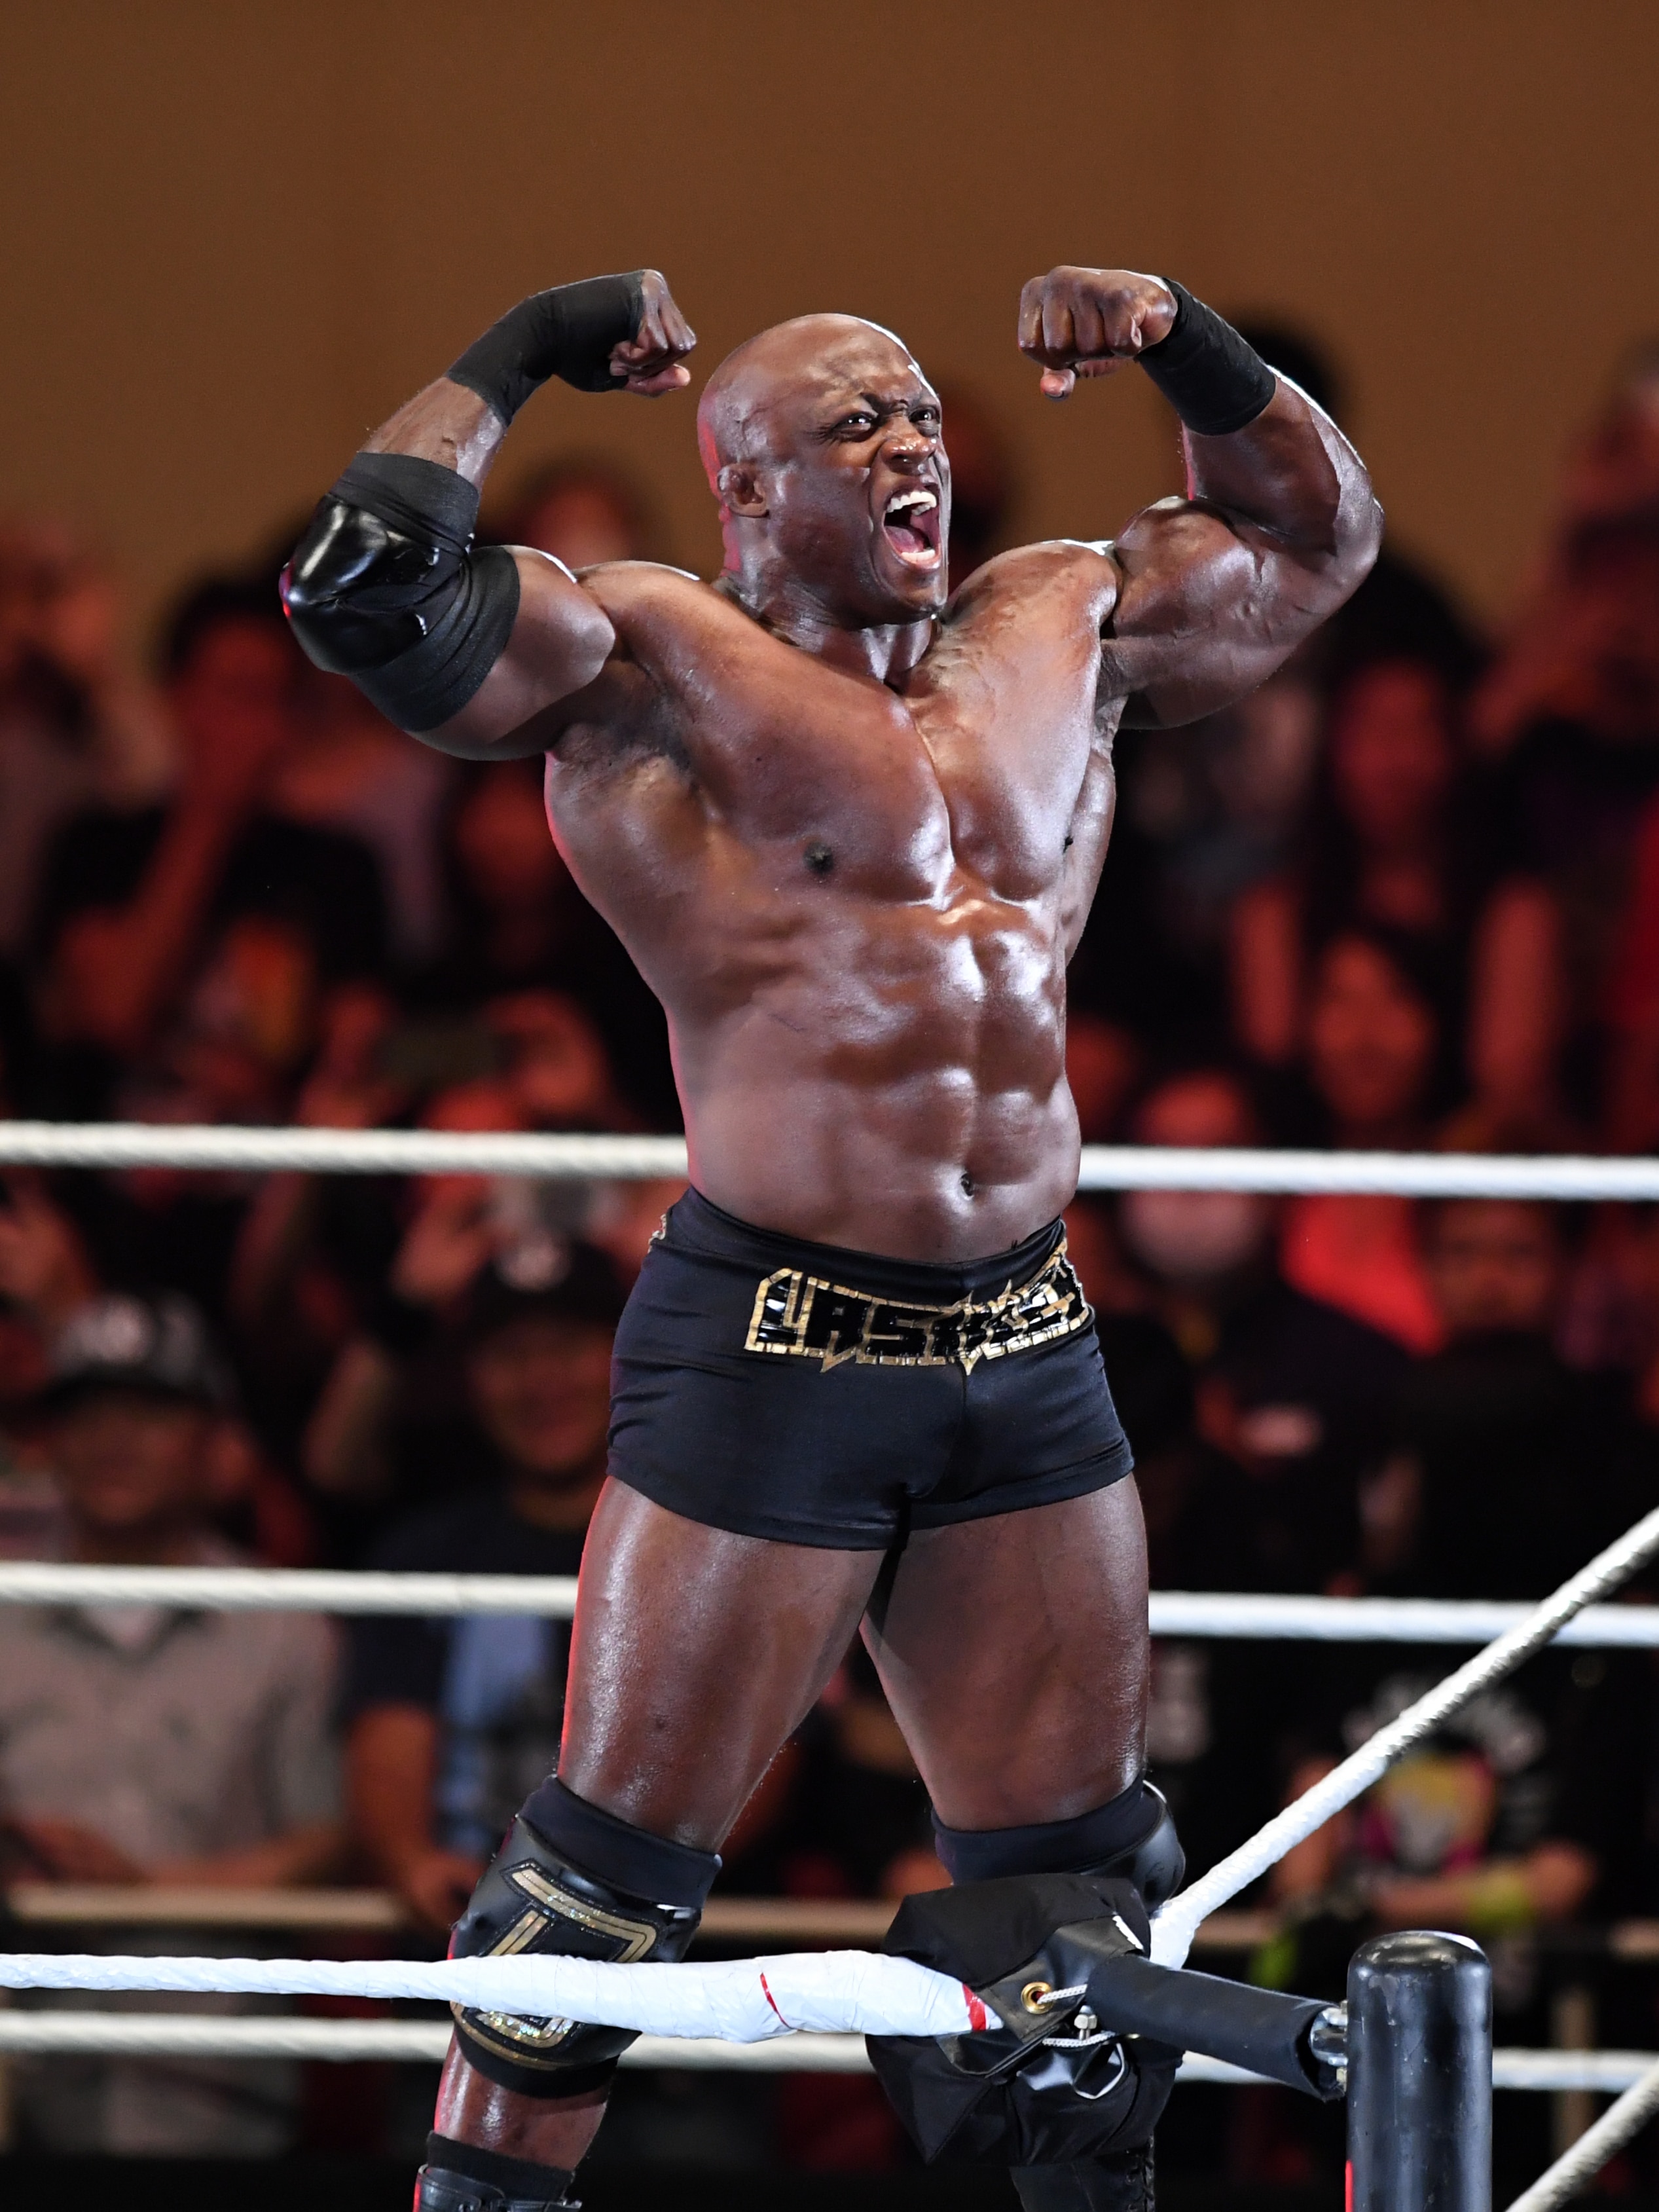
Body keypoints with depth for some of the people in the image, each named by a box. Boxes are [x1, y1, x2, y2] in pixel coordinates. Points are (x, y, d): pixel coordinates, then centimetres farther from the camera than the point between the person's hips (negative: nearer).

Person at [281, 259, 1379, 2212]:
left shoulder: (1060, 629, 15)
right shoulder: (651, 663, -4)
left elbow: (1313, 535, 30)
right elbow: (362, 588, -18)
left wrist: (1186, 347, 14)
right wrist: (515, 362, -7)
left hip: (1026, 1348, 6)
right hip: (770, 1342, -6)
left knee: (1074, 1870, 12)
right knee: (622, 1851, -3)